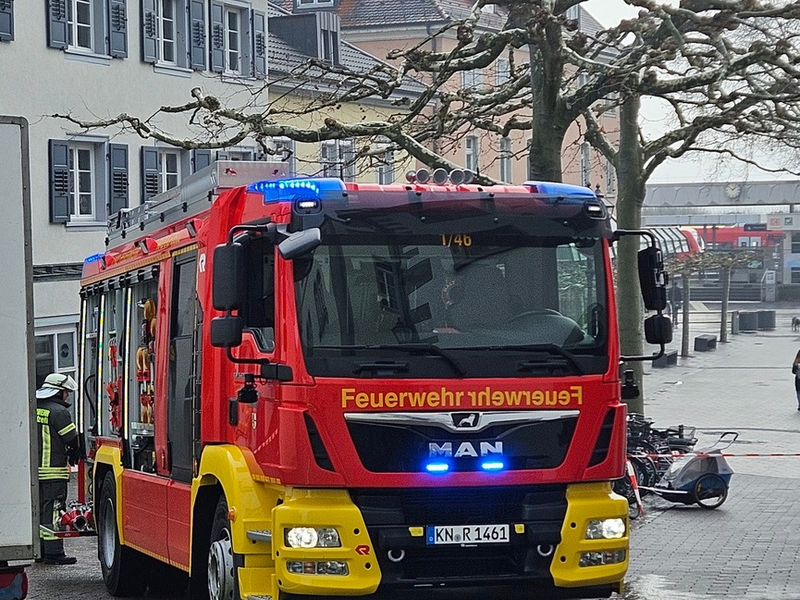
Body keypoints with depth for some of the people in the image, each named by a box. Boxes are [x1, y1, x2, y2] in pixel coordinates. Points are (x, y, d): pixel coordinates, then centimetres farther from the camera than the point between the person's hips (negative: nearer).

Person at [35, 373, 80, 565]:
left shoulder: (33, 409, 13)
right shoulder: (58, 412, -13)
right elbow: (73, 440, -10)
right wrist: (71, 460, 8)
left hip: (34, 469, 8)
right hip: (53, 471, -8)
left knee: (39, 510, 14)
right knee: (53, 511, -6)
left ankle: (39, 550, 18)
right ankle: (53, 552, -6)